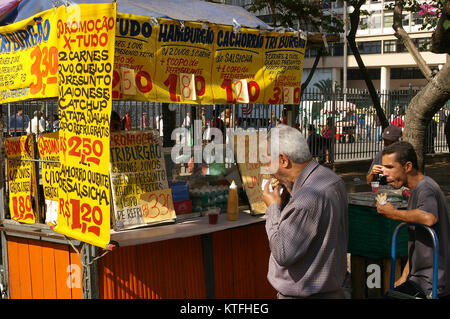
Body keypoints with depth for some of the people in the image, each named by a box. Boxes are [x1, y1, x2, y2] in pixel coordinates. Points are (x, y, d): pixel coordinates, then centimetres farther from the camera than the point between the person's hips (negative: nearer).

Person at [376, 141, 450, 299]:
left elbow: (429, 218, -43)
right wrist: (405, 275, 18)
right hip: (422, 277, 10)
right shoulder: (418, 189, 15)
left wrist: (393, 213, -26)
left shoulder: (425, 188, -18)